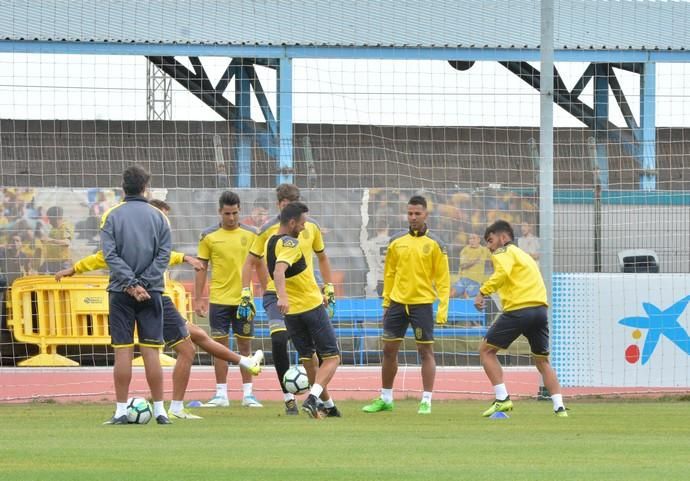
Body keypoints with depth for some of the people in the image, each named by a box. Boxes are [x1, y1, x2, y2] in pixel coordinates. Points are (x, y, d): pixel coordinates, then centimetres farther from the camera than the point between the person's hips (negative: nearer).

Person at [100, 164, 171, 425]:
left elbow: (110, 254, -8)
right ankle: (159, 410, 0)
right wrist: (142, 284, -8)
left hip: (120, 293, -1)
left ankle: (121, 411, -2)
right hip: (151, 291, 1)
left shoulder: (112, 216, 2)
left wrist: (131, 283, -11)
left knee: (122, 350, 0)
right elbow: (164, 254, -3)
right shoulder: (158, 216, 5)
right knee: (151, 350, 1)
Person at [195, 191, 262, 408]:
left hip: (244, 299, 0)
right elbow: (201, 268, 5)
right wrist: (198, 299, 1)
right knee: (220, 344, 1)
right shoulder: (209, 236, 1)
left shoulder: (251, 235, 3)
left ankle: (248, 393, 8)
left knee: (245, 345, 3)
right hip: (219, 299, 0)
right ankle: (221, 394, 5)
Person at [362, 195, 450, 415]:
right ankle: (385, 399, 18)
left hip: (422, 304, -4)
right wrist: (386, 302, 10)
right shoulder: (396, 242, 7)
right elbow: (389, 273, 13)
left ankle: (426, 401, 3)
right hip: (397, 303, 4)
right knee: (389, 349, 7)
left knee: (426, 351, -2)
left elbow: (443, 279, -3)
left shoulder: (434, 244, -3)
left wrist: (443, 309, -9)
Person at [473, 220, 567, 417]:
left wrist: (483, 292, -17)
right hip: (540, 307, 7)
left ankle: (502, 399, -4)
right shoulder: (523, 255, 30)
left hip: (519, 309, -7)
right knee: (542, 360, 18)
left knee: (486, 350, 5)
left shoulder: (504, 252, 5)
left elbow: (502, 273, -16)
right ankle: (559, 406, 6)